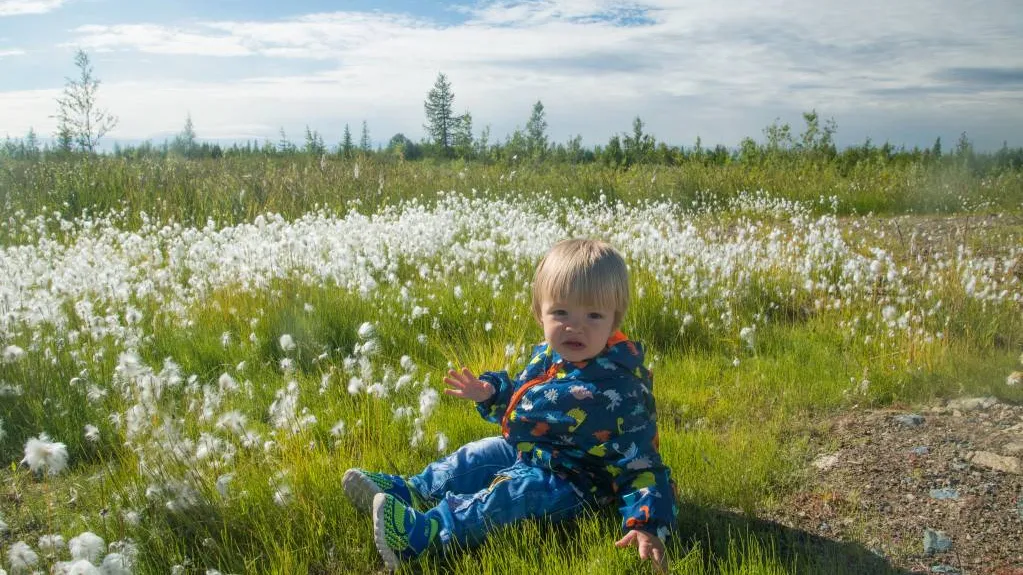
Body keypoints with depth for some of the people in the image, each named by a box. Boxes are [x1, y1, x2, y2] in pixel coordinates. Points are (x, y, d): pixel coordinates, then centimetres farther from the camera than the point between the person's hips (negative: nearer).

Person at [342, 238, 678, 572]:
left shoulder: (620, 390, -28)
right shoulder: (546, 356, -5)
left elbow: (641, 461, -26)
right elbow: (520, 398, 16)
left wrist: (647, 525, -37)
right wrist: (490, 393, -3)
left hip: (572, 481, -9)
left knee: (505, 494, -26)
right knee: (475, 458, 10)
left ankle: (424, 533, -34)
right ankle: (413, 492, 19)